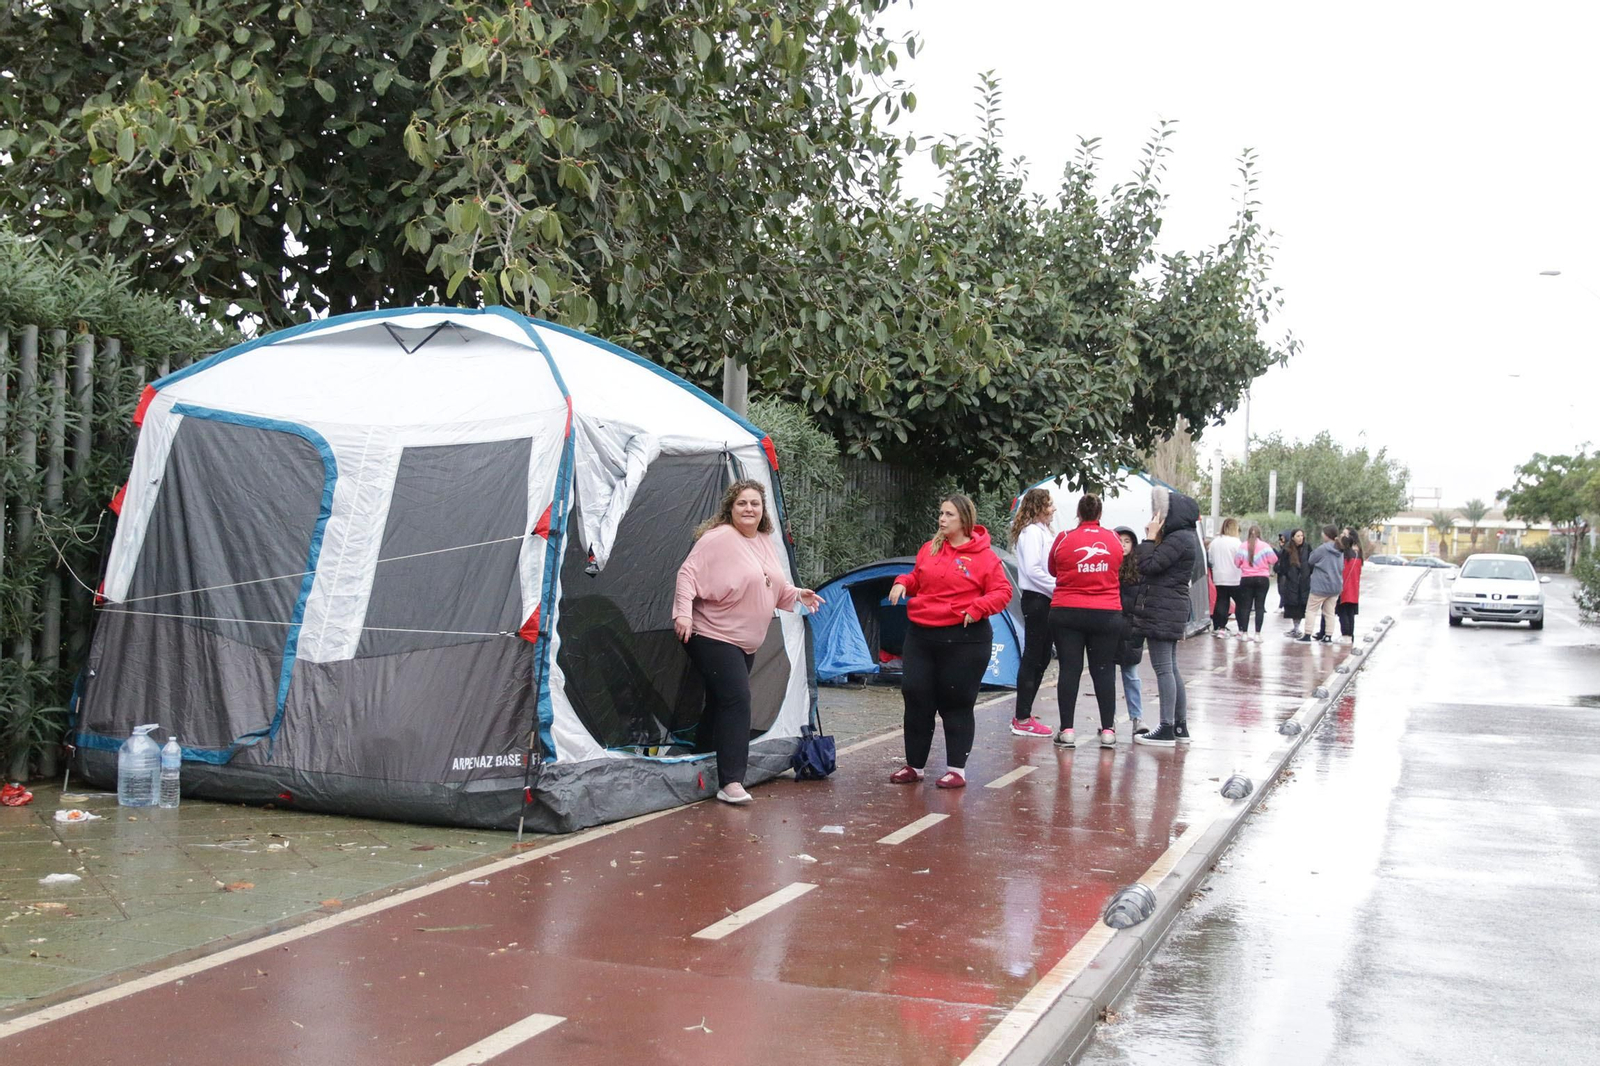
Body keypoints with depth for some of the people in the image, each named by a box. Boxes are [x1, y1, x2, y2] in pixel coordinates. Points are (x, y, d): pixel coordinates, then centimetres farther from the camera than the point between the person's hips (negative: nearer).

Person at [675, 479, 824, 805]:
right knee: (736, 702, -16)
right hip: (713, 636, -9)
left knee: (722, 703, 14)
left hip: (746, 641, 9)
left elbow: (774, 588, 25)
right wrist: (683, 612, -27)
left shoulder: (764, 542, 12)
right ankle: (730, 782, -15)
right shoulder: (718, 538, -14)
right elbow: (687, 573, -18)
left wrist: (796, 595, 12)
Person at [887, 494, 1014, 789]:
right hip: (920, 635, 5)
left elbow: (1002, 592, -5)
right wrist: (903, 582, 2)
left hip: (963, 638, -5)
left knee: (956, 703, 1)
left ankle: (957, 769, 13)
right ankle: (914, 766, 19)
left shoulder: (984, 557, -5)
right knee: (915, 696, 6)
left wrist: (977, 608, -19)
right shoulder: (929, 549, 10)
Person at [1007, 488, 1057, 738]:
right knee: (1032, 657, -7)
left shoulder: (1044, 531, 19)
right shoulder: (1031, 532, -11)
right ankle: (1022, 720, -3)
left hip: (1045, 600, 10)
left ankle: (1022, 714, 19)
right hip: (1036, 599, -10)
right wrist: (1056, 587, -16)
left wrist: (1056, 588, 5)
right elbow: (1032, 570, -20)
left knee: (1041, 658, 12)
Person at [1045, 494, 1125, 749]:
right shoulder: (1114, 540, 1)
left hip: (1067, 613, -1)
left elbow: (1053, 570, 10)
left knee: (1069, 669, 2)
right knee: (1103, 670, 7)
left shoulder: (1064, 539, -5)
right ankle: (1108, 730, 9)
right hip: (1107, 613, 1)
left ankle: (1067, 730, 2)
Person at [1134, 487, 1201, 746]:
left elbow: (1147, 566, -18)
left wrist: (1150, 537, -9)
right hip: (1173, 609, 11)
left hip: (1163, 611, -11)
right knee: (1170, 668, 15)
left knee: (1163, 668, -8)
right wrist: (1155, 538, 7)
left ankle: (1167, 730, -6)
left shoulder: (1178, 539, -16)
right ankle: (1180, 727, 21)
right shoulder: (1186, 536, 15)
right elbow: (1157, 566, 16)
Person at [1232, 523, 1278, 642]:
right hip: (1262, 579, -1)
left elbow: (1236, 561, -2)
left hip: (1246, 579, 1)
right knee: (1260, 606, 2)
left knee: (1245, 606, 7)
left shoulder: (1242, 546, -2)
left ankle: (1244, 633, 7)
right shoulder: (1264, 546, -5)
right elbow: (1274, 560, -6)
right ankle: (1257, 634, -2)